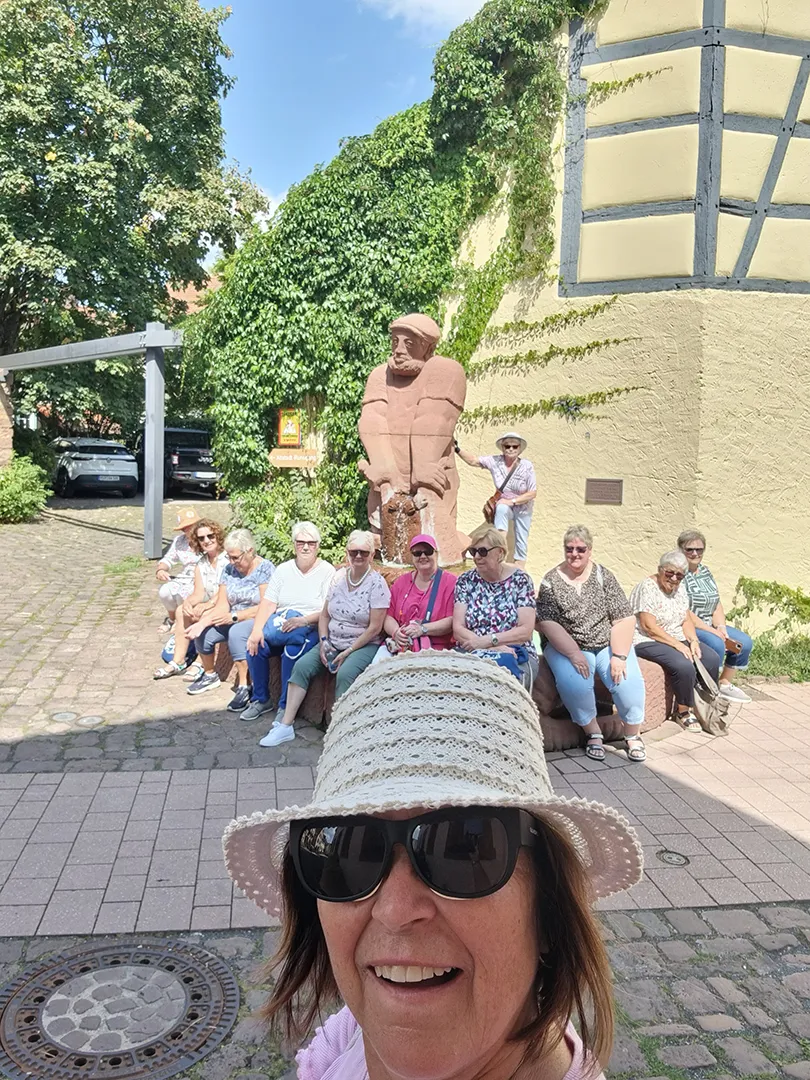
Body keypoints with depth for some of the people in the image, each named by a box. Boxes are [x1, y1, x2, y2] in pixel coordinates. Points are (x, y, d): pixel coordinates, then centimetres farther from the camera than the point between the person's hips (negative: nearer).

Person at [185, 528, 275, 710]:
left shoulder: (265, 568, -12)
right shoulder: (229, 569, 5)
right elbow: (222, 606, 0)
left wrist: (234, 617, -22)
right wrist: (202, 622, -18)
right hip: (233, 620, 6)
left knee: (236, 633, -35)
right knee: (202, 633, -15)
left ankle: (243, 687, -28)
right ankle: (209, 675, 12)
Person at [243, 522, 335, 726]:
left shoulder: (327, 571, -1)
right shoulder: (283, 570, 13)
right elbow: (268, 603, 2)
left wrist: (304, 620, -26)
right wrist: (256, 630, -14)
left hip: (311, 628, -4)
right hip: (281, 622, 5)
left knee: (293, 649, -34)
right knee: (255, 644, -22)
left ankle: (285, 706, -15)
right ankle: (260, 700, -1)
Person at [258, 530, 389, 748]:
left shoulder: (377, 583, -10)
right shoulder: (339, 576, 7)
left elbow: (375, 628, -13)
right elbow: (324, 615, 11)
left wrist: (348, 652, -16)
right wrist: (324, 642, -5)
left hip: (363, 645, -5)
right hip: (333, 642, 5)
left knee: (345, 673, -33)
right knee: (302, 665, -14)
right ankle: (286, 726, -12)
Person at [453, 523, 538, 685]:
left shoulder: (520, 579, 3)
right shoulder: (466, 580, 8)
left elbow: (526, 630, -4)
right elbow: (457, 629, -1)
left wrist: (488, 641, -15)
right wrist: (495, 647, -15)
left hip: (516, 654, -1)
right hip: (471, 652, 1)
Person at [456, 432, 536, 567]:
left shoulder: (527, 466, -20)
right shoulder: (495, 461, -14)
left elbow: (533, 493, -19)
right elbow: (473, 461, -6)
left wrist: (512, 501, -26)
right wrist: (457, 450, -20)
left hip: (523, 507, 0)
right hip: (505, 503, 0)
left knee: (521, 541, 3)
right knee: (501, 509, -36)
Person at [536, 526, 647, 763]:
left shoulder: (603, 576, 2)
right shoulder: (551, 581, -1)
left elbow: (624, 619, -4)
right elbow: (547, 623, -11)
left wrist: (619, 656, -17)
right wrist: (574, 654, -22)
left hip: (608, 644, 1)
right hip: (567, 647, -1)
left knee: (628, 680, -24)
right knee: (574, 683, -30)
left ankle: (633, 735, 1)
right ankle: (593, 733, -6)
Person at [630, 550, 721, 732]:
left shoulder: (679, 588, 9)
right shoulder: (647, 588, -17)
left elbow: (686, 620, 9)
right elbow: (649, 627, -22)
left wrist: (693, 640, -10)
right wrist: (677, 645, -23)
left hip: (677, 639, 9)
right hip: (648, 642, -8)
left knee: (712, 659, -9)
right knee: (684, 665, -30)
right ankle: (684, 711, -8)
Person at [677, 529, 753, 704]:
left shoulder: (705, 570, 13)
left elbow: (716, 604, 10)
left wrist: (720, 627, -8)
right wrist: (712, 631, -20)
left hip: (710, 626, 9)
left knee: (744, 642, -3)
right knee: (716, 644, -31)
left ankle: (724, 684, 13)